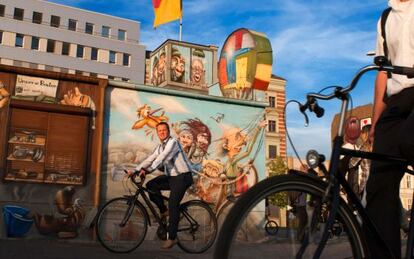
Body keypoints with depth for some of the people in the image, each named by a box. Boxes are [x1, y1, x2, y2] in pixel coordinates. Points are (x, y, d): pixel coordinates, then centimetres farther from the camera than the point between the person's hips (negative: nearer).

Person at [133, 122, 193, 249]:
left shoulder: (173, 142, -14)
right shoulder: (159, 147, 13)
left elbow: (162, 158, -25)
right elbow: (149, 159, 7)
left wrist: (148, 170, -31)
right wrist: (136, 170, -5)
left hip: (182, 177, -8)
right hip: (170, 176, 8)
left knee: (173, 204, -14)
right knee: (150, 185, -9)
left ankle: (172, 237, -5)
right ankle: (164, 211, 8)